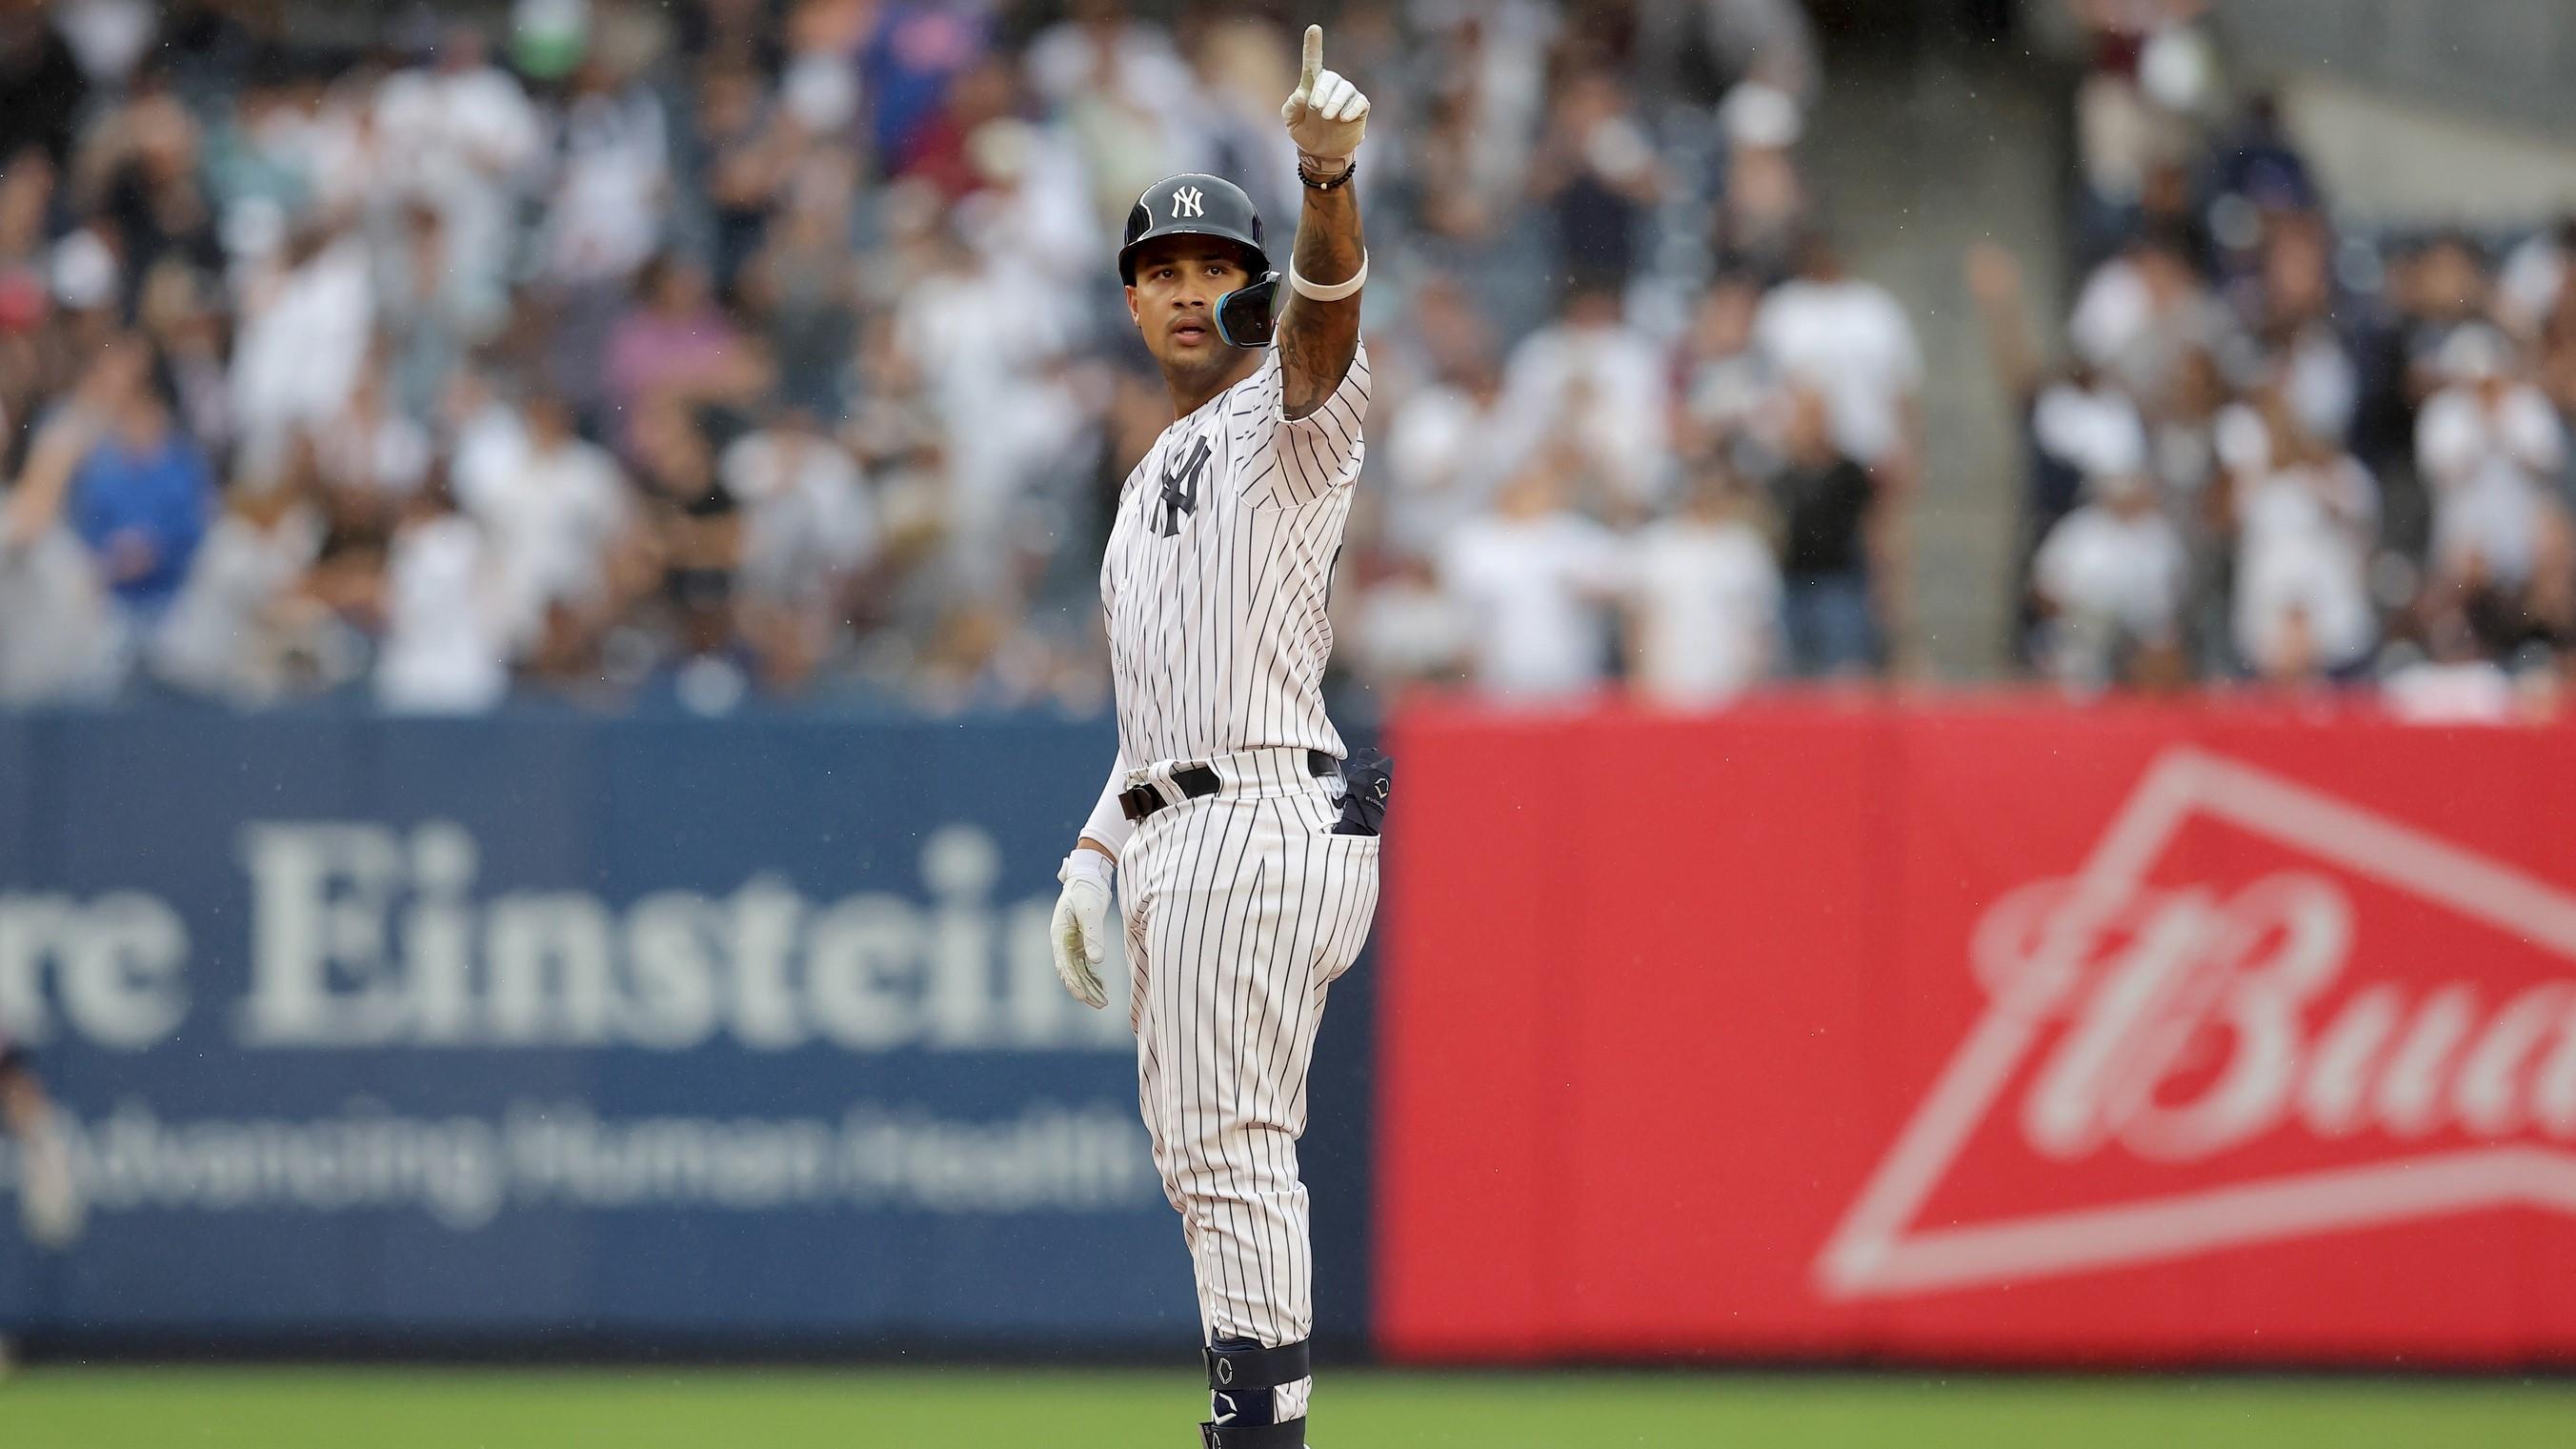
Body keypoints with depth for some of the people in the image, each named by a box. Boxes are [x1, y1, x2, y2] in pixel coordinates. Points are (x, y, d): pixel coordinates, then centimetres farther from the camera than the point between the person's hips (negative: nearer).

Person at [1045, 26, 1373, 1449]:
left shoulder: (1291, 415, -1)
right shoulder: (1153, 478, 26)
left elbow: (1324, 317, -25)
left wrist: (1328, 174, -45)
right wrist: (1097, 851, 17)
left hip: (1259, 819, -10)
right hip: (1174, 840, 10)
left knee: (1231, 1146, -14)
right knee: (1201, 1155, 10)